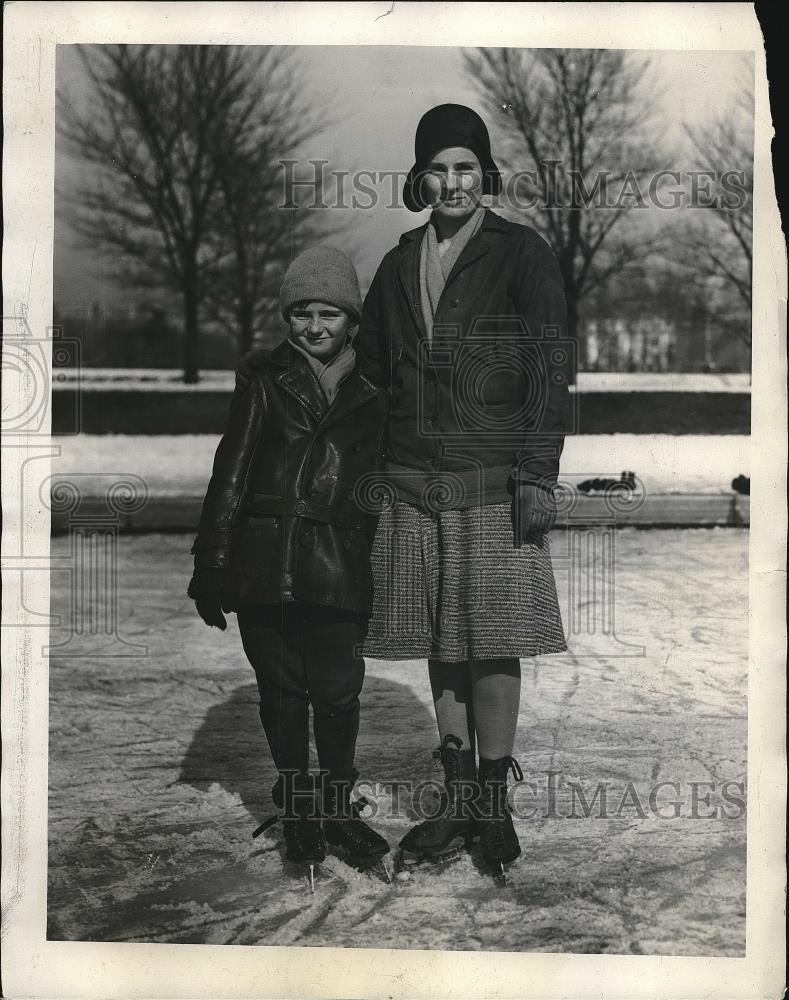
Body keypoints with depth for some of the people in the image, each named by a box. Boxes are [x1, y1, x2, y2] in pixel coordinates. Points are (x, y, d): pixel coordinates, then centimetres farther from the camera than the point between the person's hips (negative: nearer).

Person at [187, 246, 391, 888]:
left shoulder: (372, 390, 9)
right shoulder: (264, 378, 5)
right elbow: (232, 472, 2)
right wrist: (211, 564, -2)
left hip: (341, 564, 1)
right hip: (266, 561, 0)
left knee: (337, 686, -3)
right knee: (282, 687, 6)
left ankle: (336, 806, 18)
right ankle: (296, 806, 23)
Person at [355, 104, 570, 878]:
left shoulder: (523, 254, 1)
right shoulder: (399, 264, 14)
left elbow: (551, 370, -4)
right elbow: (372, 364, 20)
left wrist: (538, 475, -11)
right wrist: (376, 473, 13)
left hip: (494, 482, -4)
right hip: (416, 482, 4)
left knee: (492, 643, -3)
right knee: (440, 646, 7)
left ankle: (494, 805, 8)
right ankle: (458, 799, 18)